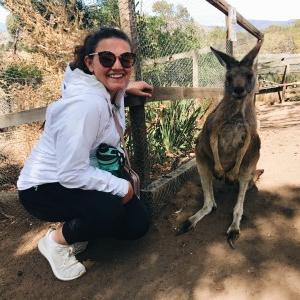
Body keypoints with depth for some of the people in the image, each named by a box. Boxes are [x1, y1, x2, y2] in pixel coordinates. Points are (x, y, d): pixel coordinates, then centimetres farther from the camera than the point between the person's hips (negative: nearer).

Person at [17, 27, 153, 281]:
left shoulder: (112, 90, -6)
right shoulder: (85, 103, -33)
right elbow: (72, 173, -31)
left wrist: (127, 87, 13)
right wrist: (122, 186, -20)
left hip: (85, 177, 8)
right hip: (44, 188, -8)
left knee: (137, 226, 1)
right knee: (110, 210, -35)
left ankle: (76, 226, 23)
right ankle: (56, 240, -2)